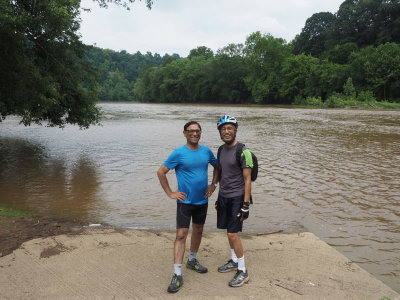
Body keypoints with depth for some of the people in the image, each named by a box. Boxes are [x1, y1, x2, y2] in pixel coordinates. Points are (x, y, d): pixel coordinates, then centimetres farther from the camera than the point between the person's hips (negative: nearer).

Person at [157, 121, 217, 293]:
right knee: (181, 235, -8)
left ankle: (192, 260, 40)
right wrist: (170, 193, -9)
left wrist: (213, 185, 8)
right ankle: (177, 275, -3)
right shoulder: (178, 154, -12)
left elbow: (218, 167, 18)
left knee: (198, 231, 18)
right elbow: (161, 172, -8)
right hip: (185, 201, -5)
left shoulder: (206, 151, 1)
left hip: (202, 200, 5)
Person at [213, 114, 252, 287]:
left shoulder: (243, 152, -15)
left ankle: (243, 272, 6)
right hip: (223, 197, 7)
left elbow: (247, 180, -15)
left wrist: (246, 205, -18)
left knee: (232, 233, -8)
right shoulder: (221, 150, 7)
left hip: (237, 198, -7)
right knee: (229, 232, 16)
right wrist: (218, 197, 18)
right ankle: (234, 261, 34)